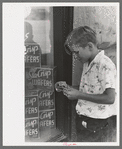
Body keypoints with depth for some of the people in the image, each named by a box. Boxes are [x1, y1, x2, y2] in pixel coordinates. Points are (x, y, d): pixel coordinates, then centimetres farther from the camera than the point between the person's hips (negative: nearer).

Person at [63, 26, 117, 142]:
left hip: (99, 125, -8)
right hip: (83, 120, 8)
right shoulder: (87, 64, 7)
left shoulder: (106, 66, -20)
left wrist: (79, 94, -20)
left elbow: (110, 98, -25)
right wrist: (70, 89, 1)